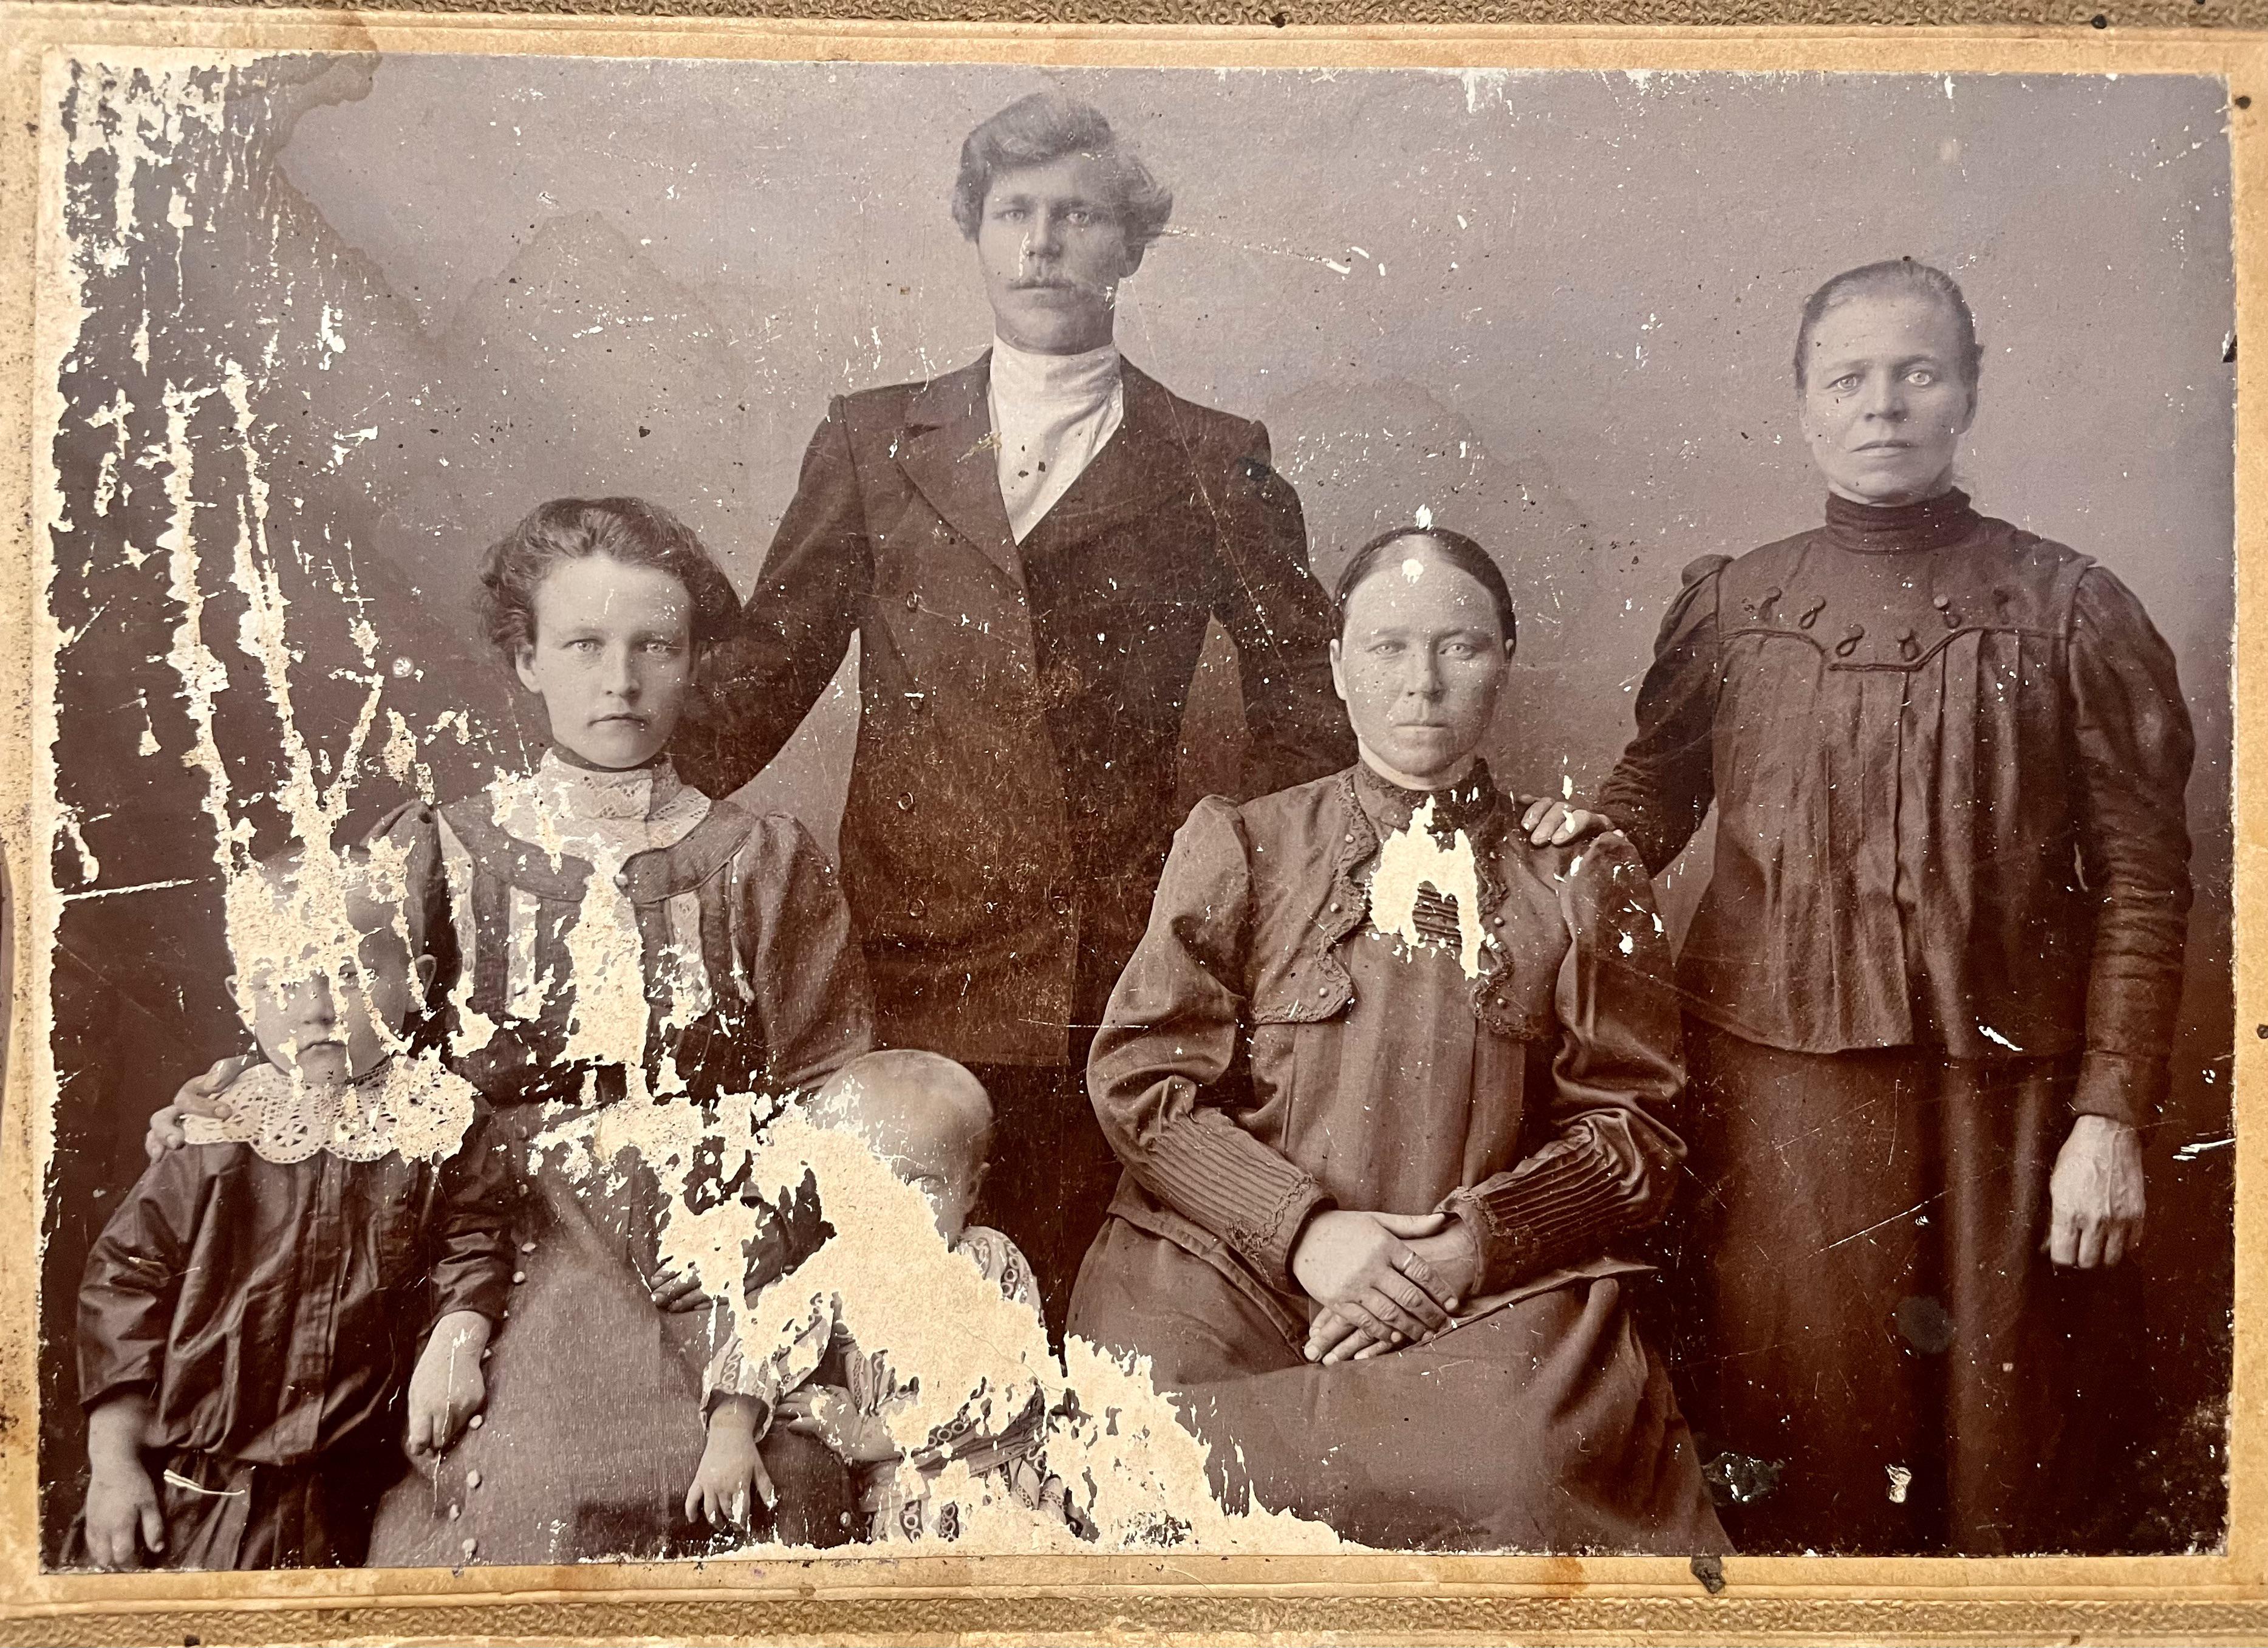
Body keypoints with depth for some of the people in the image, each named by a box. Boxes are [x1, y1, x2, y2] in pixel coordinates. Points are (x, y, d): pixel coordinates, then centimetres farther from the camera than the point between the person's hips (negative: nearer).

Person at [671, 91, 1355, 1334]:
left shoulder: (1214, 463, 10)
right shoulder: (870, 445, 14)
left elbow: (1300, 696, 13)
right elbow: (769, 662, 14)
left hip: (1132, 962, -1)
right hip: (923, 944, 1)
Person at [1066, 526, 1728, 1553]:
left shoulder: (1581, 882, 14)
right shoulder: (1239, 845, 12)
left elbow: (1633, 1124, 9)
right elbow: (1140, 1075, 4)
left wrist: (1468, 1245, -9)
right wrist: (1307, 1230, -10)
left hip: (1492, 1287, 1)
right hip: (1229, 1264, 0)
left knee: (1534, 1456, -31)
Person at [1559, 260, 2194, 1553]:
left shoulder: (2070, 609, 2)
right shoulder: (1727, 607, 7)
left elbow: (2144, 874, 0)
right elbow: (1654, 792, 15)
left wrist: (2113, 1115, -6)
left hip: (2002, 1089, -1)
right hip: (1779, 1080, 1)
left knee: (2000, 1454, 10)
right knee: (1796, 1446, 9)